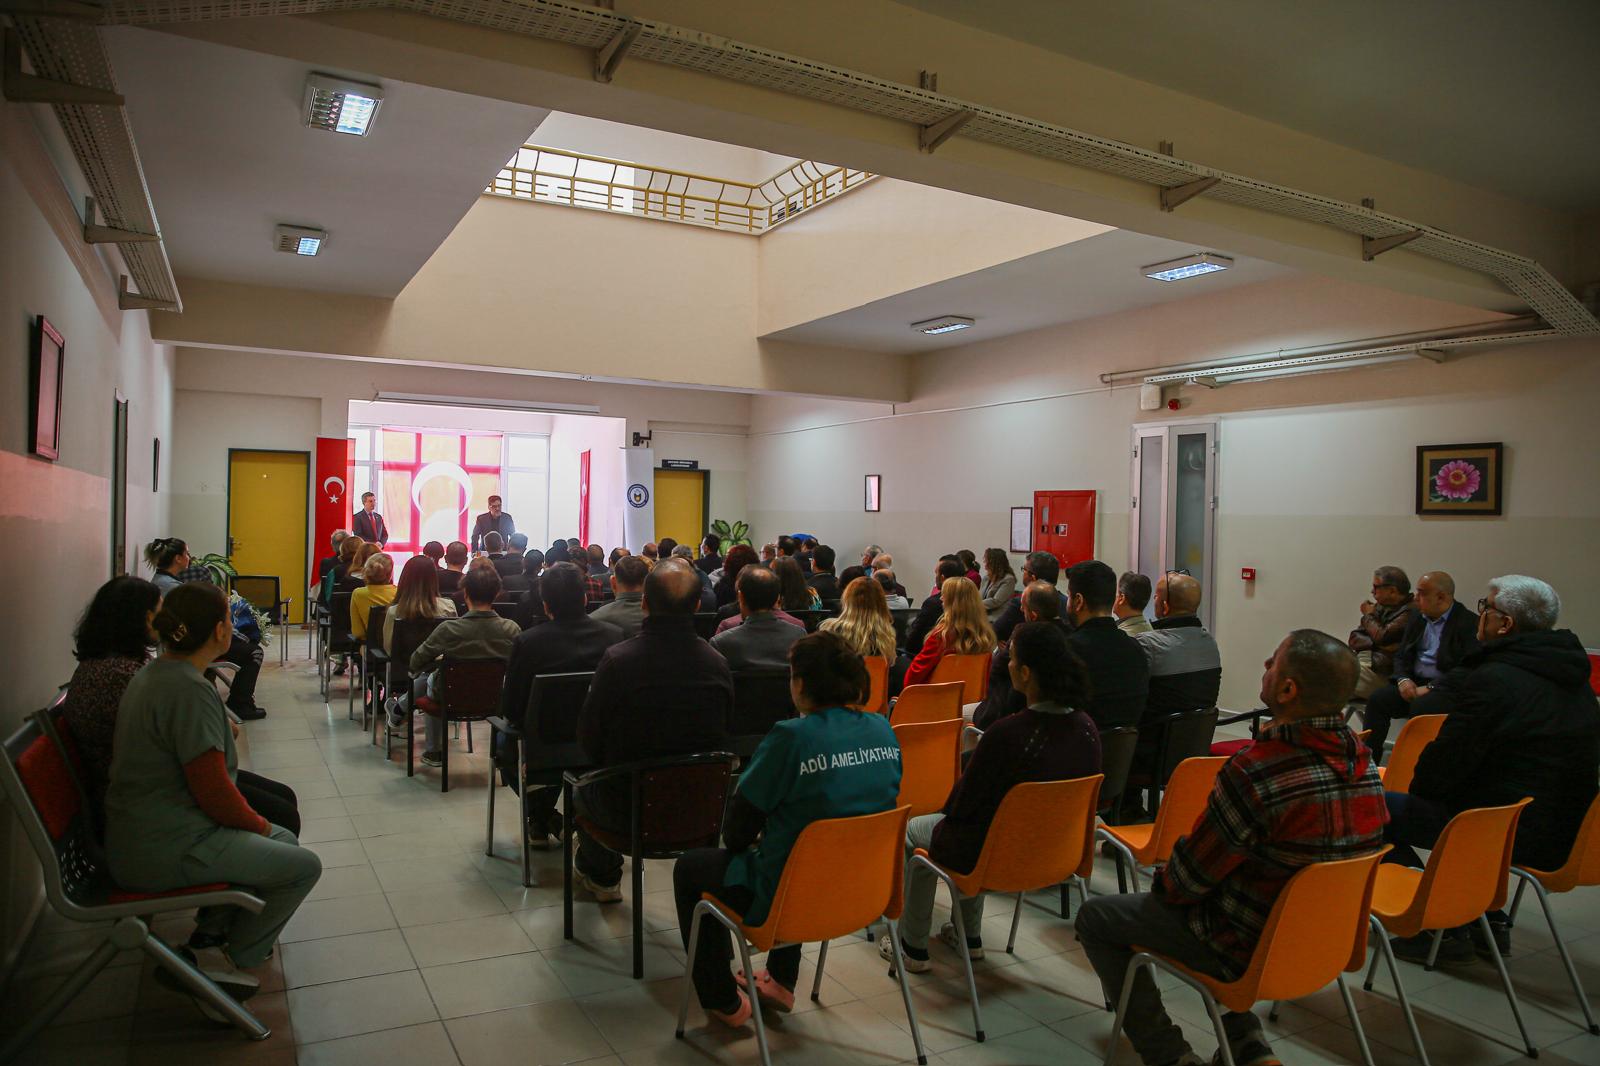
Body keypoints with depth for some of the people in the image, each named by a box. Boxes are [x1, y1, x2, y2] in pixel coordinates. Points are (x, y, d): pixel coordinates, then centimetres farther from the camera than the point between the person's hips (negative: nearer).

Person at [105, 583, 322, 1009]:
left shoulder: (152, 674, 6)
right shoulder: (190, 690, -25)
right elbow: (214, 793, -22)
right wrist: (259, 824, -4)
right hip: (165, 852, -10)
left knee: (284, 841, 18)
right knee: (304, 866, -4)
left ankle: (208, 938, 19)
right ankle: (229, 962, 12)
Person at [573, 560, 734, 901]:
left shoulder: (617, 660, -22)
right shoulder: (718, 664, -12)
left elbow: (589, 738, -9)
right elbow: (724, 731, 2)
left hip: (629, 809, -4)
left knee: (584, 787, 31)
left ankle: (603, 876, 52)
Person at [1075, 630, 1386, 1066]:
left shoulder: (1256, 772, -33)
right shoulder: (1364, 761, -9)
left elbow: (1190, 877, -21)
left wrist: (1163, 883, 2)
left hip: (1246, 948, -7)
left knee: (1094, 918, 9)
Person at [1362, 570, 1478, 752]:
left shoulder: (1469, 623, -8)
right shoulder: (1418, 618, 15)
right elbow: (1401, 655, 16)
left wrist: (1430, 687, -20)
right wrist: (1403, 679, -5)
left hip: (1445, 688, -6)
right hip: (1414, 682, 6)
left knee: (1420, 706, -34)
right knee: (1377, 698, -18)